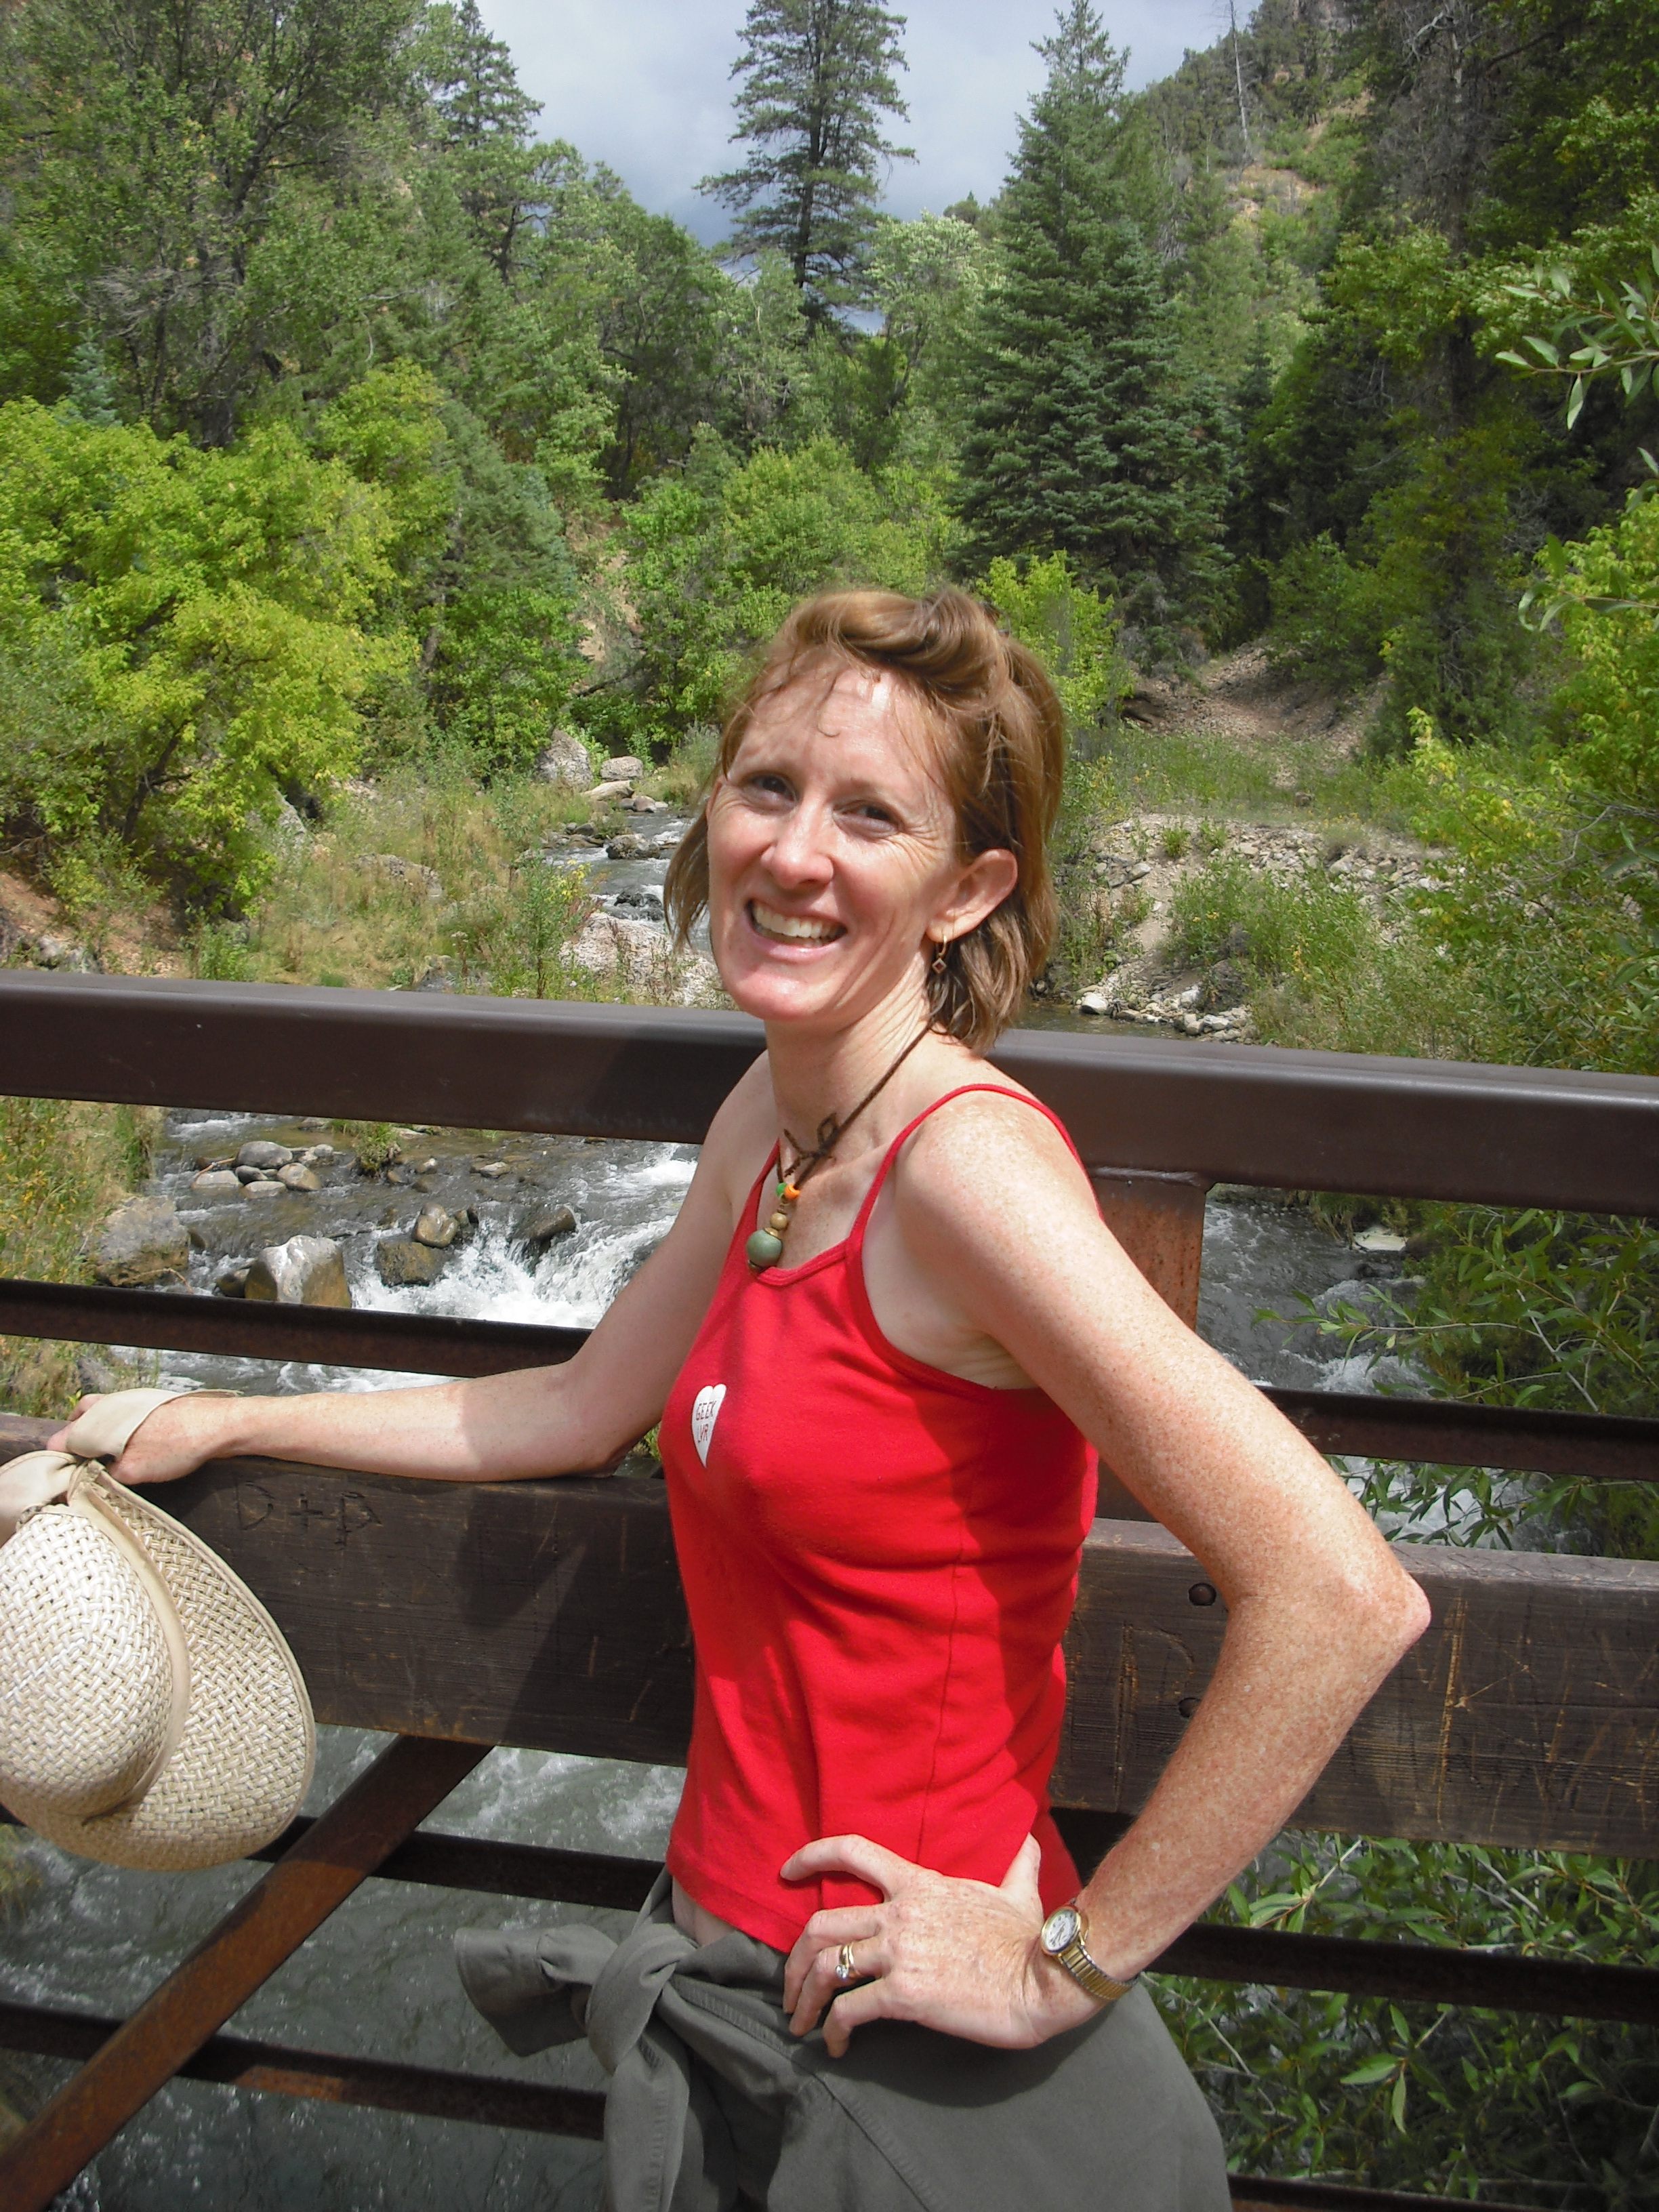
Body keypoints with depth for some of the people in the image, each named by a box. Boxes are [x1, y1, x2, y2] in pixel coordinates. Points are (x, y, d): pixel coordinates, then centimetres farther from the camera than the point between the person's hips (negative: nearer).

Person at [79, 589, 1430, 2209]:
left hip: (905, 2065, -7)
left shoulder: (968, 1164, -25)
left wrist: (1073, 1964, -20)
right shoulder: (768, 1121, 0)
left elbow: (1342, 1600, -29)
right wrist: (227, 1423, 17)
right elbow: (583, 1411, 12)